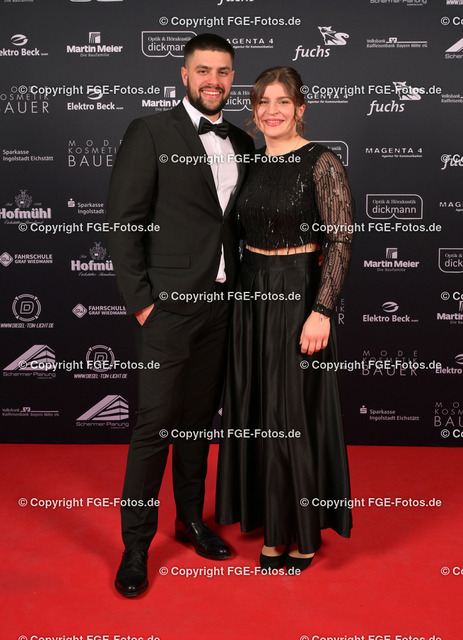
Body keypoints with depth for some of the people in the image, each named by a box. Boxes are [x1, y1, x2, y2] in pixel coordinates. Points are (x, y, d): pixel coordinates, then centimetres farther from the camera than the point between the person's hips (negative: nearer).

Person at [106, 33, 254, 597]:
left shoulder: (242, 144, 13)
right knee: (155, 424, -3)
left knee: (200, 417, 15)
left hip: (221, 303, 5)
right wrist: (141, 300, -12)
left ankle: (191, 519, 32)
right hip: (168, 305, -5)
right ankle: (136, 545, 12)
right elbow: (122, 224, -8)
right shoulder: (150, 133, -5)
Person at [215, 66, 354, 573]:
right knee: (255, 409, 9)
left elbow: (340, 241, -13)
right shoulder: (251, 163, 10)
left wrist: (322, 311, -20)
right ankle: (273, 526, 25)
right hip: (252, 292, 6)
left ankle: (306, 531, 19)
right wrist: (237, 291, 11)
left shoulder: (321, 163, -8)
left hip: (299, 294, -6)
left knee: (296, 412, 0)